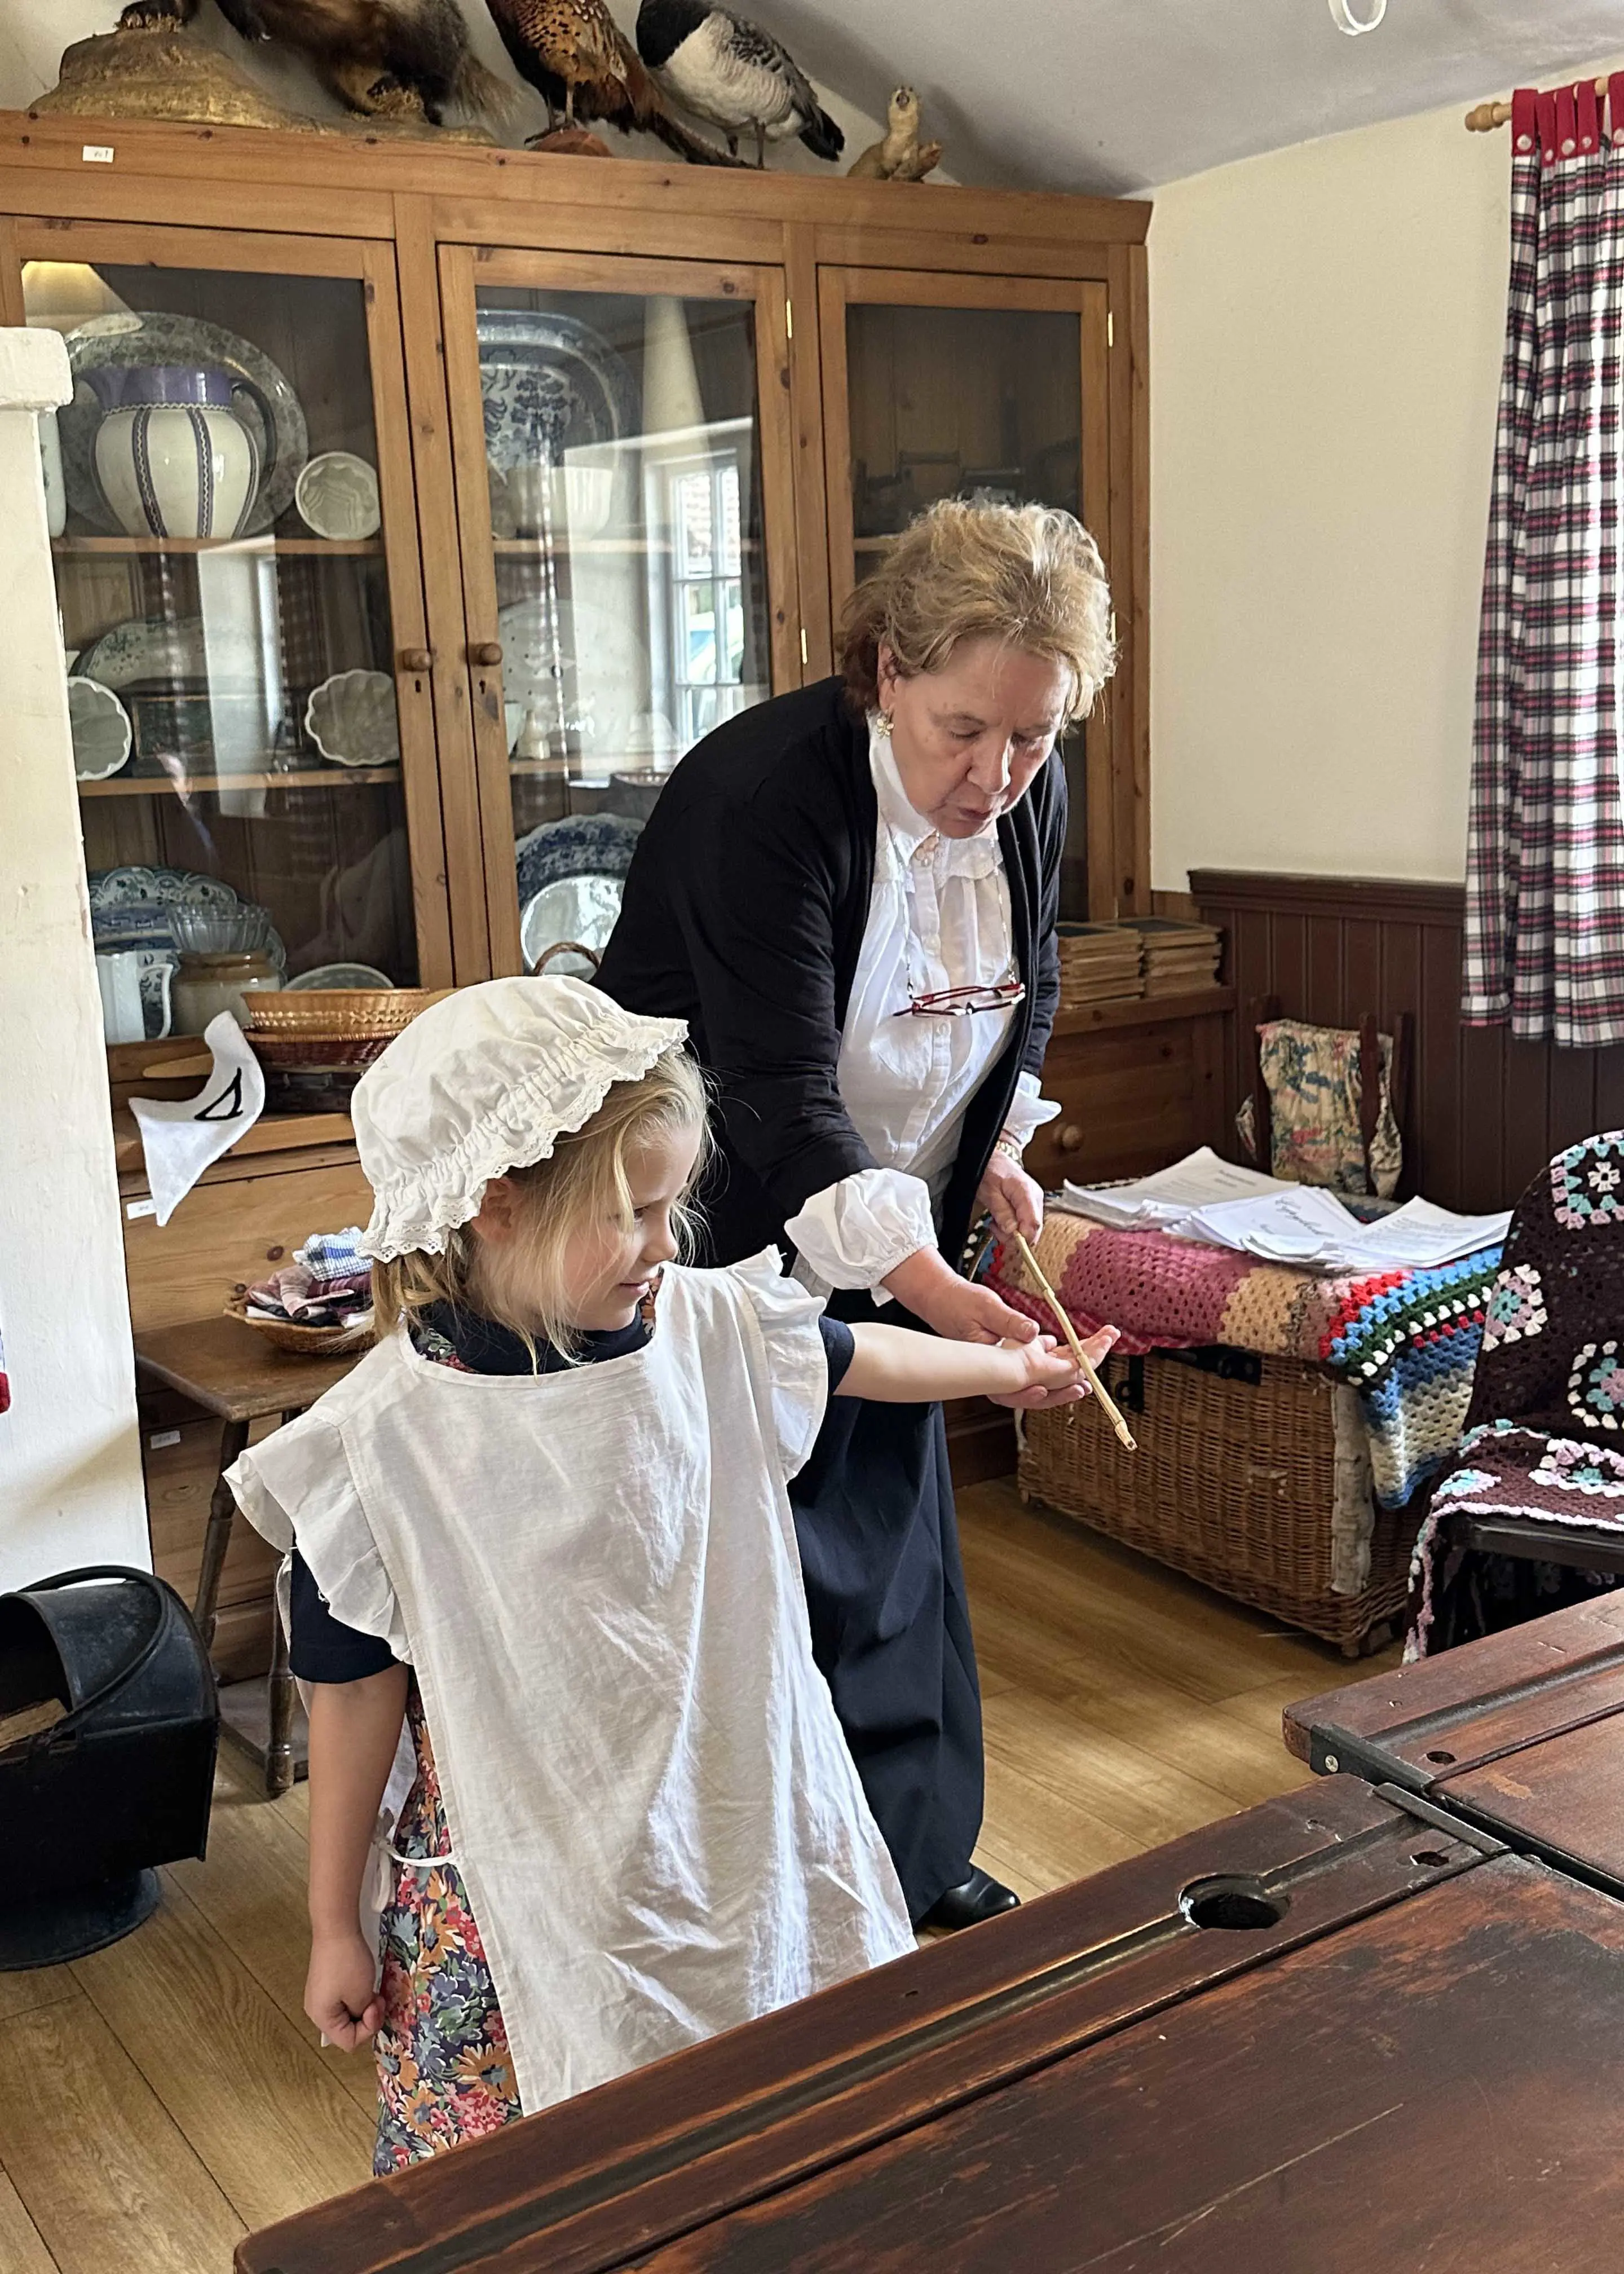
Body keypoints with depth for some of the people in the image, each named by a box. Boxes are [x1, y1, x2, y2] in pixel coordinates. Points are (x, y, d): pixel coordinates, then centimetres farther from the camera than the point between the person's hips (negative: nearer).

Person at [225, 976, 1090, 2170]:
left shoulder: (713, 1326, -8)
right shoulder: (380, 1443, -19)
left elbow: (858, 1358, 14)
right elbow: (355, 1692, -8)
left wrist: (1014, 1365, 30)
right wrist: (335, 1927, 2)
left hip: (747, 1824, 4)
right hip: (532, 1883, -3)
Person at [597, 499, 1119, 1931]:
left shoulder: (1029, 792, -6)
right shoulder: (763, 794, -27)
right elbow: (786, 1100, -34)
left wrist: (1000, 1145, 2)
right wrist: (937, 1294, -44)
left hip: (899, 1241, 7)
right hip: (729, 1234, -6)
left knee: (898, 1540, 15)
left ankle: (917, 1857, 32)